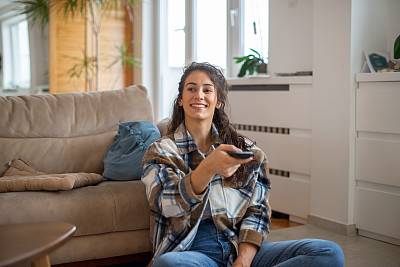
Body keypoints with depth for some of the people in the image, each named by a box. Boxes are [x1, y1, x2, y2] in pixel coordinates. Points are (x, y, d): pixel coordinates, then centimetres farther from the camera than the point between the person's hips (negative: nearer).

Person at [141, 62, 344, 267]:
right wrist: (208, 168, -30)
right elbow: (168, 206, -10)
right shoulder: (161, 151, 9)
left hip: (241, 249, 3)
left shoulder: (244, 149, 16)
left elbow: (257, 211, 9)